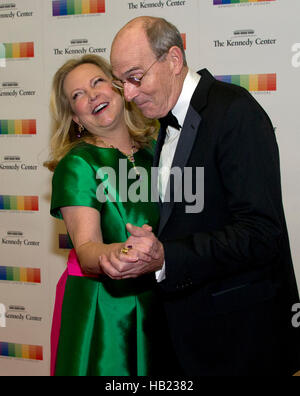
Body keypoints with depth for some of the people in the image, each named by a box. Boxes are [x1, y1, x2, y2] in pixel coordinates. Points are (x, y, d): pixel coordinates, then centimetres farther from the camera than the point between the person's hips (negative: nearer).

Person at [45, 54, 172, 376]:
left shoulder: (155, 148, 5)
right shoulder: (76, 164, -9)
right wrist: (107, 256, -41)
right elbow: (85, 246, -20)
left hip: (157, 303, 5)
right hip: (100, 309, -4)